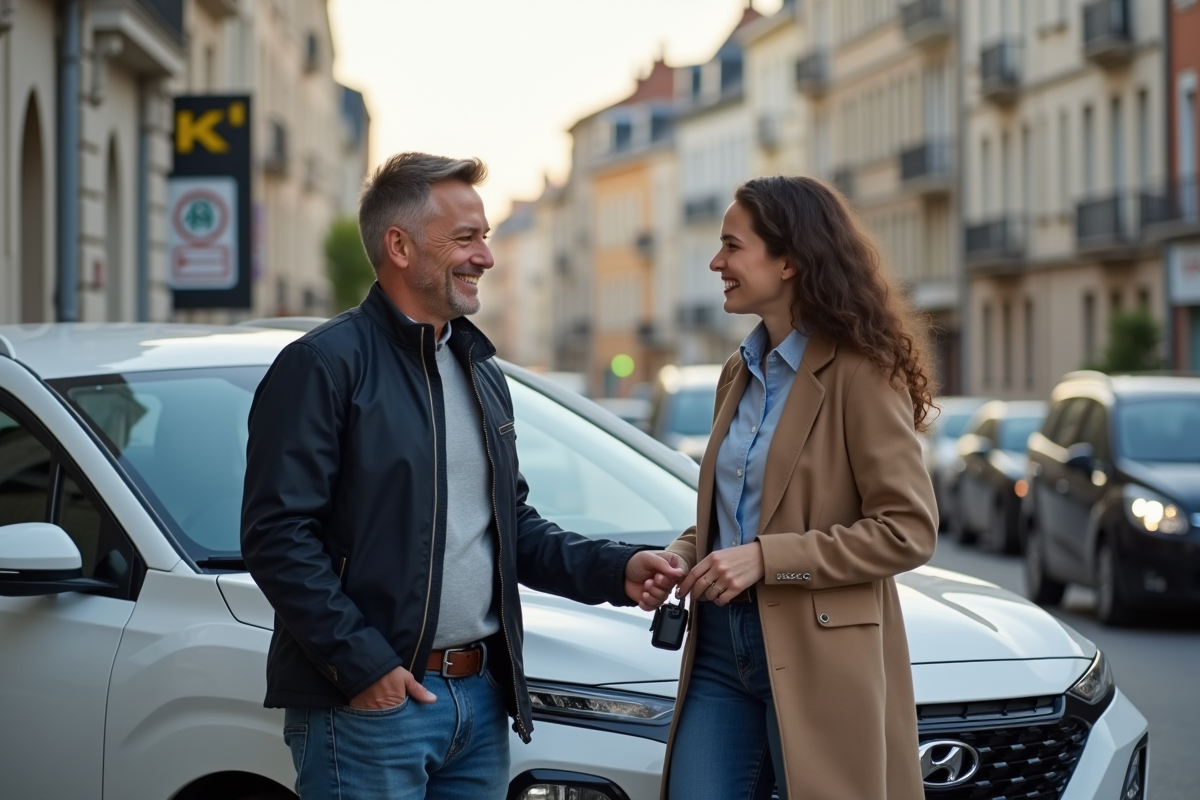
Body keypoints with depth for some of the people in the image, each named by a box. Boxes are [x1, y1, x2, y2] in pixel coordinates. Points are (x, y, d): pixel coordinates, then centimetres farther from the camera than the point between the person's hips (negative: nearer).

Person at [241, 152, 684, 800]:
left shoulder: (481, 372, 17)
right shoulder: (324, 365, -9)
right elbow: (276, 534, -15)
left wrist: (616, 570, 7)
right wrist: (361, 664, -18)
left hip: (481, 697, 8)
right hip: (368, 703, -7)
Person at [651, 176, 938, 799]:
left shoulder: (858, 374, -11)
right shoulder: (740, 373, 13)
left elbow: (908, 531, -15)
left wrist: (766, 558, -19)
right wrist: (678, 557, 2)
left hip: (819, 657, -7)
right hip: (721, 648, 7)